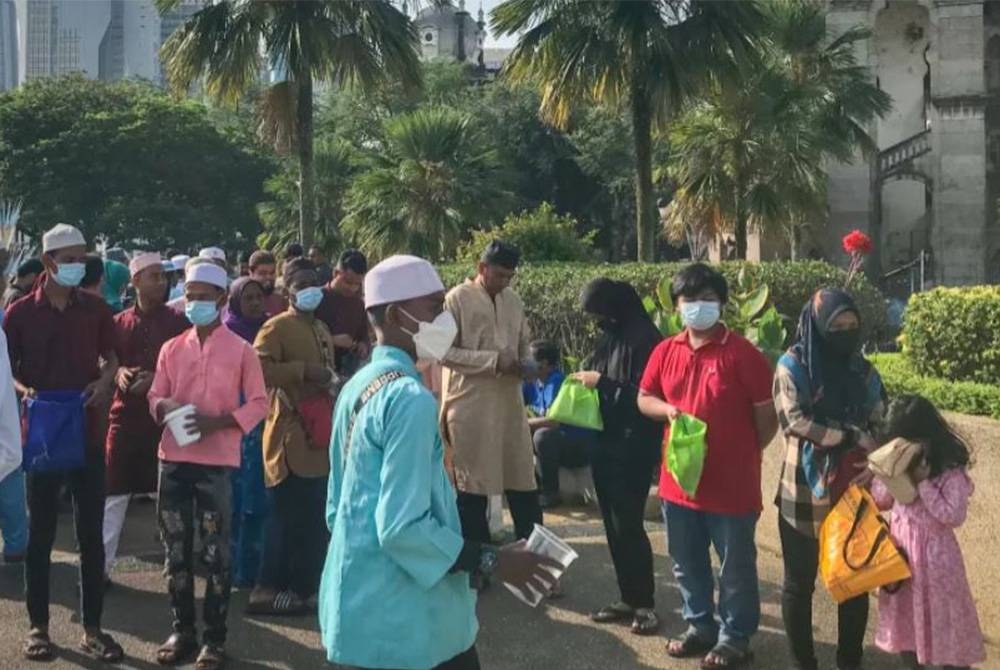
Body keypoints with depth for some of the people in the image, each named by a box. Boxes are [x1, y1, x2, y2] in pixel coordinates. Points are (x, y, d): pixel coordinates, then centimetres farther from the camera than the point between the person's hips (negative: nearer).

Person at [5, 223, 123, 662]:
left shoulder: (96, 309, 3)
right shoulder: (19, 313, -3)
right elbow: (8, 369, 3)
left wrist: (104, 380, -7)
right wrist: (24, 390, -17)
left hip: (87, 433, 2)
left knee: (91, 534, 6)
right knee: (40, 534, 7)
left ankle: (92, 628, 16)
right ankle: (38, 626, 19)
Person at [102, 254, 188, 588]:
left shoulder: (178, 321, 0)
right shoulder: (119, 323, 7)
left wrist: (156, 378, -17)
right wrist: (119, 373, -10)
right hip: (125, 414, 2)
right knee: (114, 493, 3)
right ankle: (101, 563, 11)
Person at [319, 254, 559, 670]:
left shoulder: (355, 387, 8)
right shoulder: (410, 398, -21)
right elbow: (403, 527, -24)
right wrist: (491, 561, -15)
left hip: (359, 603, 9)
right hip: (402, 621, -9)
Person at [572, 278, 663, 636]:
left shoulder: (644, 339, -13)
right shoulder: (610, 338, 12)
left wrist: (602, 383, -16)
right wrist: (589, 377, -1)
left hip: (633, 449, -8)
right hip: (606, 445, 8)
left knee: (628, 525, -5)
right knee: (614, 526, 11)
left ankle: (645, 603, 6)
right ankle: (628, 597, 20)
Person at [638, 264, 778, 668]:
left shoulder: (743, 354, -12)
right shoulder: (665, 352, 4)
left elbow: (767, 418, -7)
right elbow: (644, 399, 12)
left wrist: (739, 456, -1)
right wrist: (666, 409, -9)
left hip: (732, 484, -5)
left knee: (736, 567, 9)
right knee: (687, 563, 18)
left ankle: (735, 637, 24)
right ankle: (700, 626, 36)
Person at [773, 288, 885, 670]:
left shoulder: (864, 372, 7)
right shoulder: (793, 366, -5)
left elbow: (879, 428, 5)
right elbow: (794, 420, -16)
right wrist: (851, 437, -14)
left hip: (854, 492, 4)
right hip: (804, 492, -4)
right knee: (799, 582, 6)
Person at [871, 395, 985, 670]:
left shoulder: (951, 470, -16)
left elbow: (953, 516, -21)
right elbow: (879, 500, 4)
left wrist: (923, 483, -24)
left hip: (934, 553, -6)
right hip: (899, 546, 6)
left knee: (942, 619, 3)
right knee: (903, 615, 16)